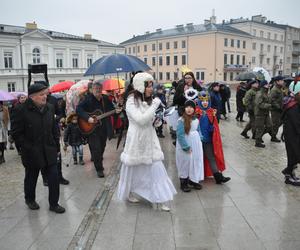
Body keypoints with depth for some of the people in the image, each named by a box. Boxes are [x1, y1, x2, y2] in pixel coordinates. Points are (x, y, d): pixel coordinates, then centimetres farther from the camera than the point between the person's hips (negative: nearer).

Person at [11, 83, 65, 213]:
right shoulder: (21, 110, -14)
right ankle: (30, 200, 40)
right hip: (32, 153, -4)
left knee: (54, 178, 2)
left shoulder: (49, 108, 2)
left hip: (49, 152, 4)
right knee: (31, 178, 16)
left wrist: (55, 145, 6)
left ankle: (53, 203, 17)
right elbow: (16, 133, -12)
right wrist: (28, 147, -14)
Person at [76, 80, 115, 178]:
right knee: (96, 149, -5)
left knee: (102, 148, 18)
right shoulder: (88, 99, -10)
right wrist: (88, 118, -27)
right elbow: (78, 109, -17)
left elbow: (111, 109, 16)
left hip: (104, 128, 5)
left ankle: (98, 162, 43)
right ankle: (99, 169, 8)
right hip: (92, 129, -5)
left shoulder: (106, 98, 6)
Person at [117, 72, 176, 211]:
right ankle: (129, 193, 35)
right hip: (136, 140, -6)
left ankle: (159, 201, 7)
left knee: (156, 168, 1)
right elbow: (141, 120, -25)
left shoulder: (148, 101, 8)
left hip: (149, 140, 6)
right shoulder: (131, 102, -14)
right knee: (132, 169, 11)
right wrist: (155, 105, -20)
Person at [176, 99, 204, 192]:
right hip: (185, 146, -6)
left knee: (196, 161, 13)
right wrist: (186, 147, -18)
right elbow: (180, 135, -18)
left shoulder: (196, 120, 2)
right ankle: (183, 183, 18)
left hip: (196, 145, 6)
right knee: (185, 163, 3)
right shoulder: (182, 120, -16)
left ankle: (193, 180, 30)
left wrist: (199, 140, -1)